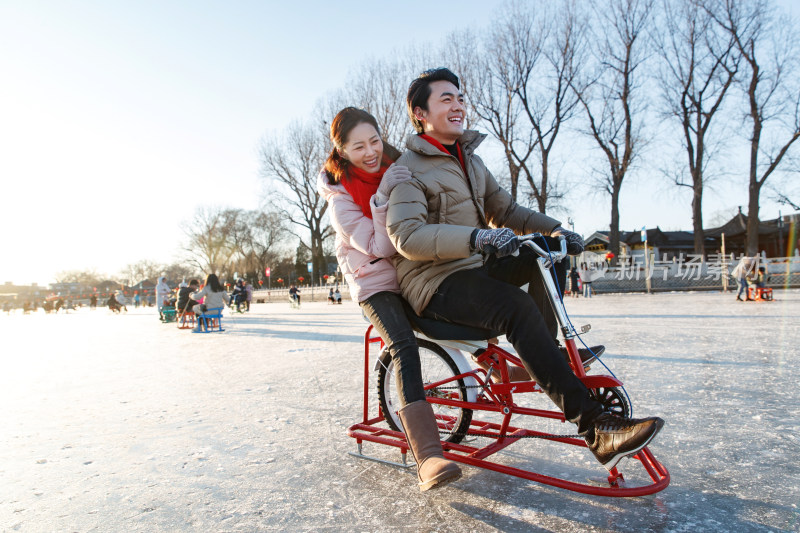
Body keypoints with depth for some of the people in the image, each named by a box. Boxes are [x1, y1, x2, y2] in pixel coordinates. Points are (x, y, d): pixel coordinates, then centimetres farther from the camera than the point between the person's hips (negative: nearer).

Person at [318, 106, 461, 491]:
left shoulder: (397, 167, 4)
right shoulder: (340, 196, -11)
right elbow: (381, 248, -20)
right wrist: (382, 199, -32)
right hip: (376, 283, -6)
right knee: (404, 347, -30)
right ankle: (428, 457, -36)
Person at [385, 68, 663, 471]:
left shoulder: (470, 160, 19)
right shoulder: (408, 170, -8)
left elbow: (505, 209, 17)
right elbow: (406, 235, -24)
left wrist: (554, 228, 0)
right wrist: (477, 237, -38)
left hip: (477, 267, 8)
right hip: (437, 284, -8)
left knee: (550, 251, -1)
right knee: (516, 306, -32)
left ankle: (545, 354, 1)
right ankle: (595, 427, -33)